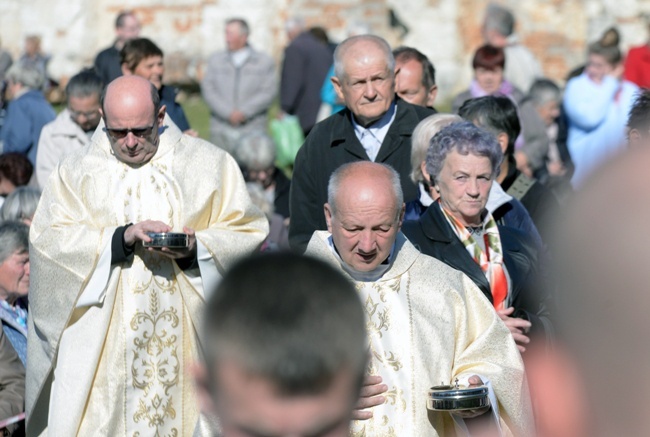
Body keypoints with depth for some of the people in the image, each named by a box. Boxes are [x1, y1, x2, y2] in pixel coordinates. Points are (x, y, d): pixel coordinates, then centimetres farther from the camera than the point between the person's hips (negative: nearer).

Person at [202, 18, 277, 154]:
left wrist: (244, 112, -11)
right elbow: (208, 90, 5)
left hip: (252, 129, -2)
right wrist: (228, 112, -8)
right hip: (221, 129, 2)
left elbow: (269, 92, -1)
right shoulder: (215, 60, 13)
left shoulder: (265, 61, 7)